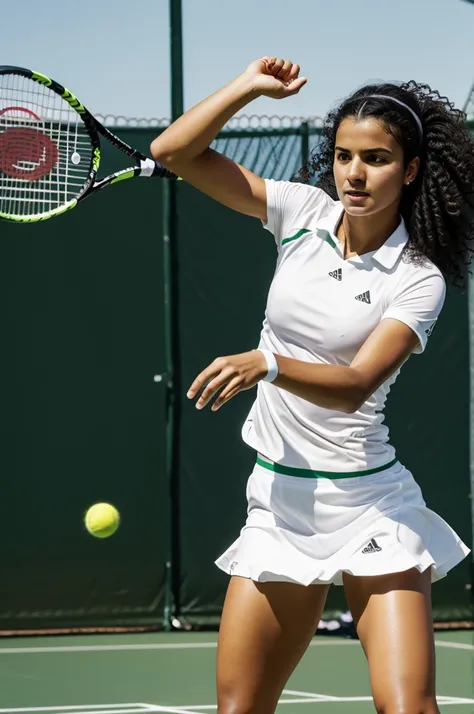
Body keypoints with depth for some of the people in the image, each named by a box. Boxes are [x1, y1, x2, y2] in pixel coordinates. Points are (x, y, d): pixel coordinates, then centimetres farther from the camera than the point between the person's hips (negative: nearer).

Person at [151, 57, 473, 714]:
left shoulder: (420, 280, -8)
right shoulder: (303, 212, 4)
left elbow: (354, 385, -20)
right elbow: (173, 151, 3)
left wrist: (266, 364, -35)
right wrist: (251, 86, -5)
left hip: (367, 505, -4)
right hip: (278, 502, 4)